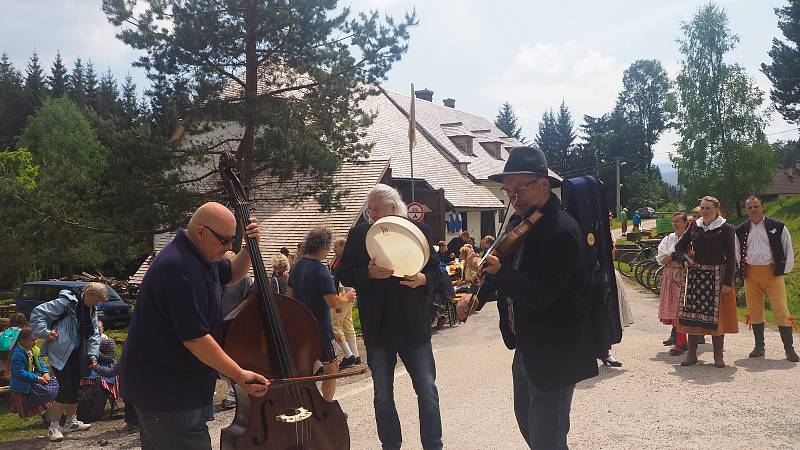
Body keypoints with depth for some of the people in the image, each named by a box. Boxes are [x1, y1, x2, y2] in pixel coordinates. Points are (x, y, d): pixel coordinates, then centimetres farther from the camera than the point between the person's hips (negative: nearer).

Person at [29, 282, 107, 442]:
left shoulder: (91, 310, 8)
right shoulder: (66, 303, -16)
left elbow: (94, 334, 13)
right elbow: (38, 313, -16)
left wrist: (93, 354, 4)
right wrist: (45, 333, -21)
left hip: (78, 353, 8)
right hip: (61, 353, -8)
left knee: (75, 387, 14)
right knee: (66, 387, -11)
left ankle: (71, 422, 28)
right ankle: (54, 427, 0)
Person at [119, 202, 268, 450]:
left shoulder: (200, 255, 6)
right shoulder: (180, 269, -26)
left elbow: (232, 275, 23)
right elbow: (195, 338, -27)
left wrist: (249, 247, 4)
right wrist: (239, 375, -22)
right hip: (164, 392, -11)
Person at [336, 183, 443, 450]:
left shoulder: (419, 230, 0)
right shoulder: (358, 234, 2)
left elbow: (435, 270, 4)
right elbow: (343, 275, 0)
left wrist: (423, 279, -18)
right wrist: (368, 273, -18)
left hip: (414, 325, -1)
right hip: (378, 327, 1)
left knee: (428, 392, 2)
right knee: (383, 396, 12)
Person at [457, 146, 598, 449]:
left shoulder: (562, 231, -22)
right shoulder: (518, 222, 5)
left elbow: (541, 294, -29)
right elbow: (510, 271, 17)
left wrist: (497, 272, -40)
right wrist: (478, 295, 1)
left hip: (554, 354, -9)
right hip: (525, 347, 9)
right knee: (526, 421, 24)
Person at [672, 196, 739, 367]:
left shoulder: (726, 229, -3)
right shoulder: (695, 226, 8)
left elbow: (731, 257, -5)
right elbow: (679, 245, 15)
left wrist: (728, 282, -10)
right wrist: (686, 259, -4)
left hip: (717, 276, -3)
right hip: (695, 275, 3)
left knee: (717, 314, -1)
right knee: (692, 313, 2)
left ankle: (718, 355, 9)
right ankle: (691, 354, 9)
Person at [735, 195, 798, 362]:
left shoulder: (778, 227, -1)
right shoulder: (741, 230, 7)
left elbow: (788, 250, 4)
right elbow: (737, 253, 17)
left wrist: (785, 270, 0)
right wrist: (741, 271, 10)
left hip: (773, 272, -3)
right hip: (750, 274, 3)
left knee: (781, 311, -5)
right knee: (754, 311, 8)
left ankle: (789, 348, 2)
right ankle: (759, 346, 19)